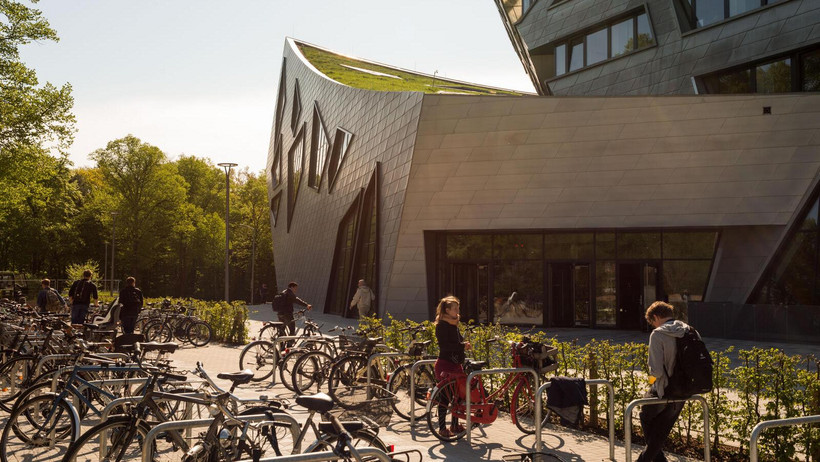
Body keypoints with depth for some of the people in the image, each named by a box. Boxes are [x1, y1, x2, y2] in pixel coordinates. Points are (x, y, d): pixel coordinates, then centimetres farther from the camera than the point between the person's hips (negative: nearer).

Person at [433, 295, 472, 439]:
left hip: (455, 364, 9)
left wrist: (464, 344, -1)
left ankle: (455, 425, 25)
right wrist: (462, 346, -22)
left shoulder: (454, 325, 16)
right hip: (445, 364, -9)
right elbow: (444, 346, -22)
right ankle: (442, 428, 6)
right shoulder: (442, 325, -13)